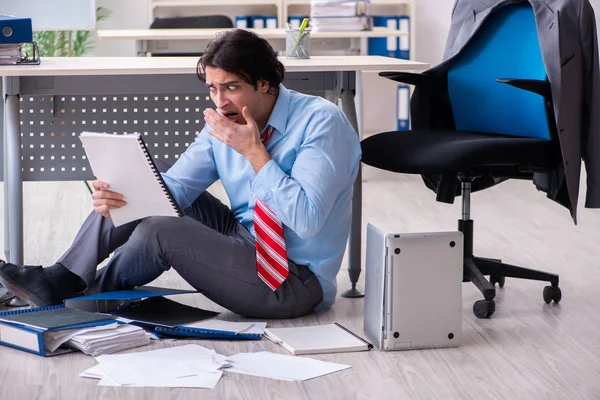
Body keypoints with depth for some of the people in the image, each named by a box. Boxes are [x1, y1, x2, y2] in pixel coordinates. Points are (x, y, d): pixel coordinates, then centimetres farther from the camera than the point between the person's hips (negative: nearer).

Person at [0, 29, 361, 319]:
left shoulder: (321, 122, -19)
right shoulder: (226, 124, 1)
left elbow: (307, 221, -28)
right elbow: (174, 187, -4)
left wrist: (254, 152, -26)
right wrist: (117, 197, -24)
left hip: (297, 281, -7)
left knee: (158, 232, -22)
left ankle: (92, 296, 6)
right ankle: (63, 279, 5)